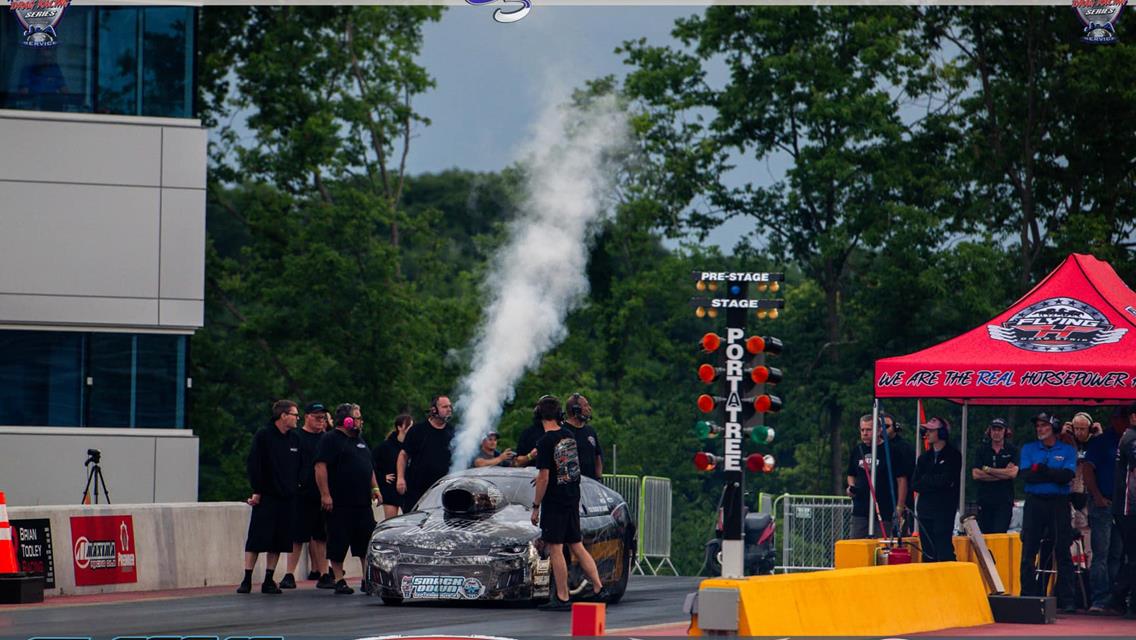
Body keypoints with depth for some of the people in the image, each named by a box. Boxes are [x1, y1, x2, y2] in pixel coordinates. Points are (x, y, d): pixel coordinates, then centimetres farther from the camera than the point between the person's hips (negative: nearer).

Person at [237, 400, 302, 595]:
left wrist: (296, 486, 10)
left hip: (286, 498, 6)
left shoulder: (294, 439, 12)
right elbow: (254, 464, -9)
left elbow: (298, 467, 20)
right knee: (257, 539, -6)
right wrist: (257, 491, -12)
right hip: (265, 498, -6)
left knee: (278, 542, 5)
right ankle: (247, 580, -2)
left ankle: (269, 580, 11)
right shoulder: (263, 436, -6)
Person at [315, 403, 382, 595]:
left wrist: (375, 488, 18)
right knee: (338, 544, -3)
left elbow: (368, 467, 29)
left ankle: (368, 579, 9)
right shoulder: (330, 440, -5)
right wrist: (325, 494, -20)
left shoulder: (360, 441, 21)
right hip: (340, 504, -8)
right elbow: (320, 467, -14)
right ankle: (339, 581, 2)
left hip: (362, 503, 8)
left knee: (367, 543, 4)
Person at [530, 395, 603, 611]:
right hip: (573, 500, 7)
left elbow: (544, 477, -18)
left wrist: (536, 506, -10)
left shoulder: (546, 442, -16)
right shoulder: (569, 436, 6)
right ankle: (598, 587, 8)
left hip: (554, 502, -7)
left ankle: (562, 598, -1)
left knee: (555, 550, -2)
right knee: (577, 547, 14)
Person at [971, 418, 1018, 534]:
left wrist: (988, 470, -5)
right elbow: (975, 474, -4)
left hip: (1004, 501, -2)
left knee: (1000, 533, -12)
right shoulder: (982, 450, 8)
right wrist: (1003, 474, -7)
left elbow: (1013, 473, -9)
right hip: (984, 500, 2)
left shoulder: (1012, 450, 4)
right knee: (984, 534, 2)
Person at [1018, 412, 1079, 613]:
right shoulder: (1028, 449, 11)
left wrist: (1041, 470, -13)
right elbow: (1025, 474, -5)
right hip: (1034, 502, 2)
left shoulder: (1067, 451, 7)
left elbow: (1068, 476, -10)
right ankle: (1028, 595, 5)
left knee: (1062, 551, -3)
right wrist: (1054, 475, -11)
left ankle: (1067, 600, -2)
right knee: (1028, 551, 0)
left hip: (1059, 503, -2)